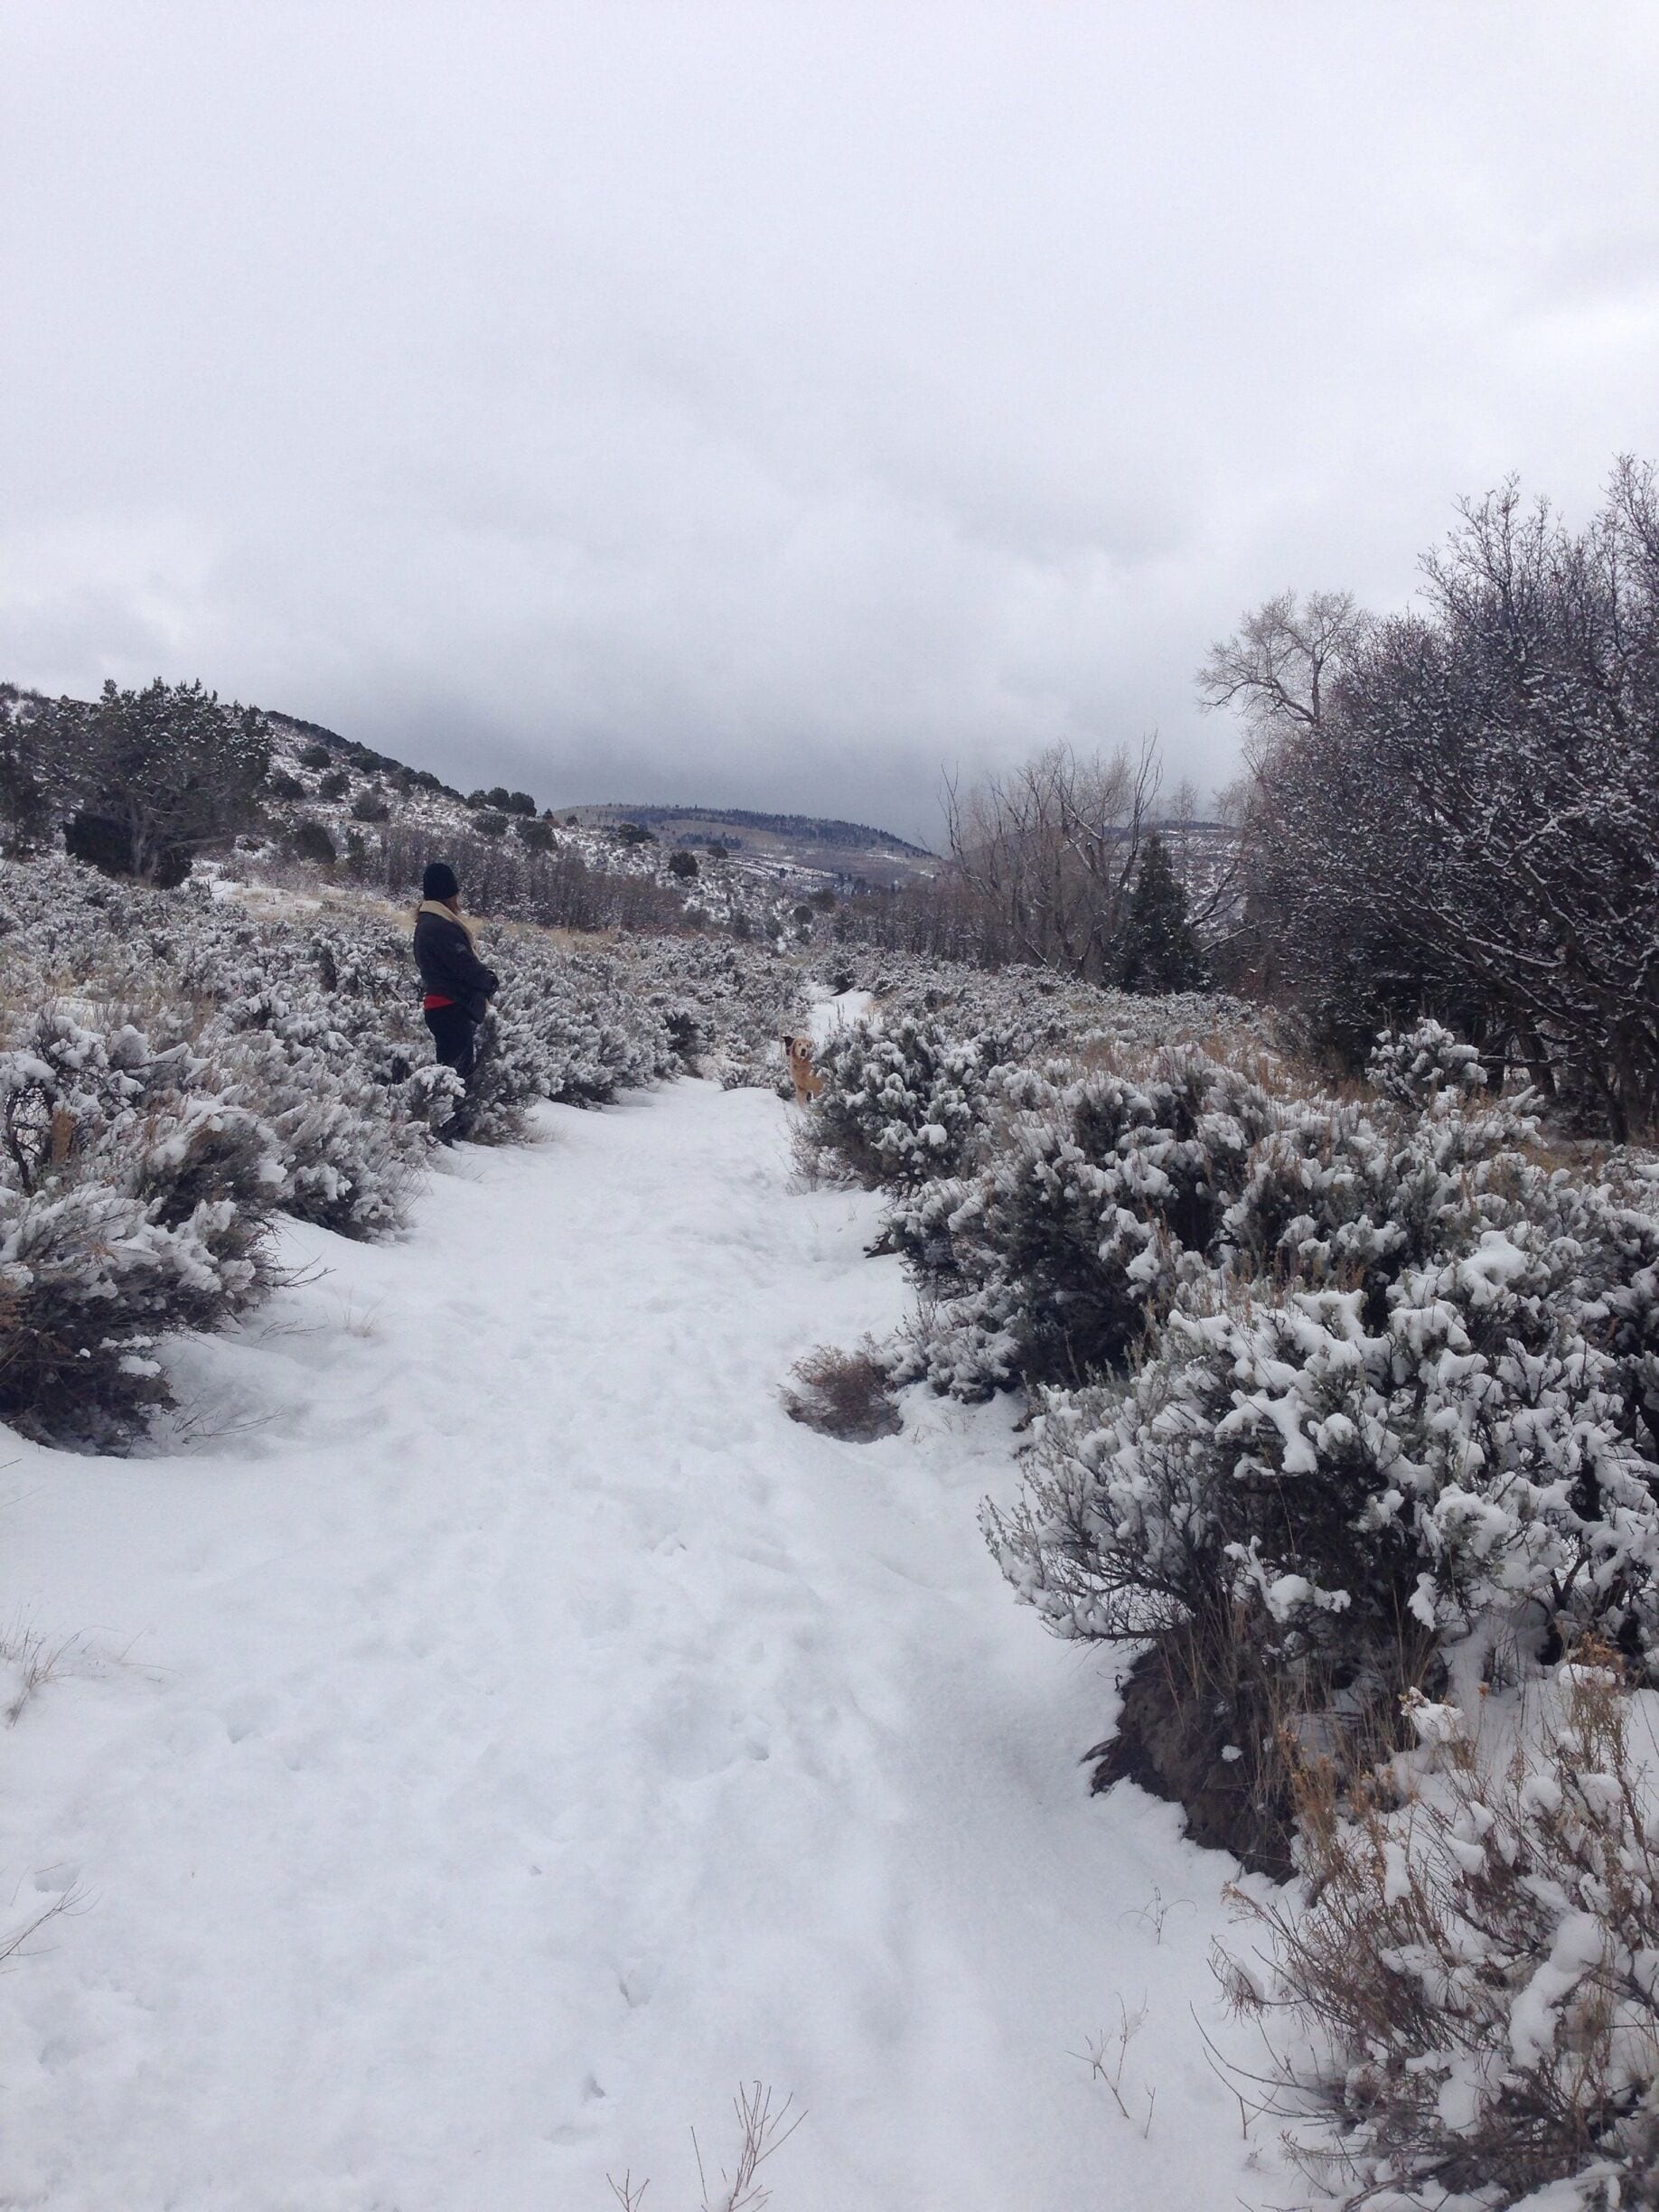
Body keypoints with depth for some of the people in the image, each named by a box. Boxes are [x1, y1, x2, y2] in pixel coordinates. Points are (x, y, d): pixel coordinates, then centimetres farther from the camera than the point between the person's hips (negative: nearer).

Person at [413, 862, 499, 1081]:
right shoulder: (439, 927, -16)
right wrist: (491, 979, -2)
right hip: (451, 1008, -11)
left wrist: (484, 975, 5)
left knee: (457, 1066, 13)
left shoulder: (430, 921, 18)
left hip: (448, 1006, 11)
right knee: (457, 1069, -12)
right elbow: (464, 964, -19)